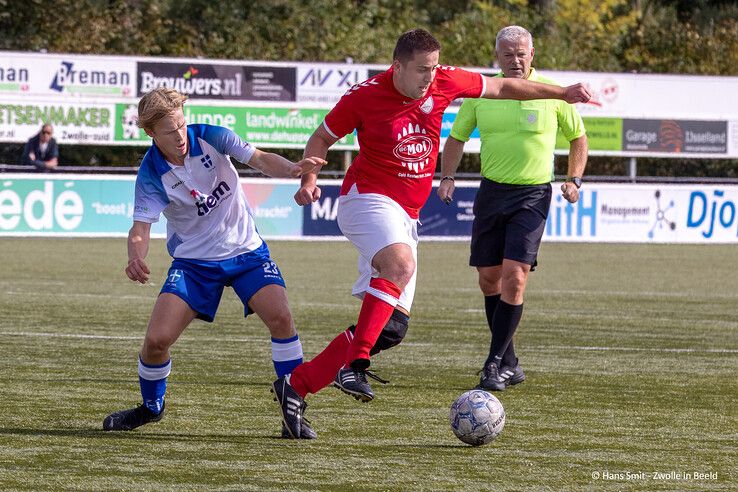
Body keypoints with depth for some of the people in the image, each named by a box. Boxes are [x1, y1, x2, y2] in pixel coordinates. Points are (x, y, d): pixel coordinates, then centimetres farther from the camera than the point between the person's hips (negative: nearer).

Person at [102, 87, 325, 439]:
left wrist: (294, 169, -40)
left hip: (245, 251, 0)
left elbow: (259, 160, -18)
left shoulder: (210, 137, -12)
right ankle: (151, 407, 19)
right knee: (156, 339, -12)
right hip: (193, 261, 0)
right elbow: (140, 228, -20)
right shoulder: (151, 175, -14)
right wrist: (135, 258, -44)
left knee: (280, 318, -23)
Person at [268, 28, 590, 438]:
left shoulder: (444, 83, 0)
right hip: (367, 199, -6)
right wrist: (309, 179, -13)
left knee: (392, 328, 0)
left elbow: (502, 87, 14)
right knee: (400, 263, -38)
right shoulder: (365, 97, -10)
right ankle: (354, 365, -37)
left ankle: (296, 386, 7)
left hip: (407, 216, 6)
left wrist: (563, 93, 15)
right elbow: (322, 138, 4)